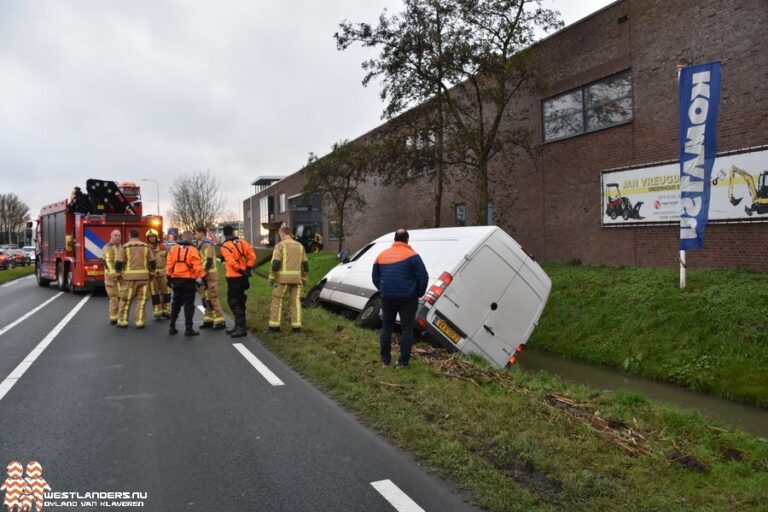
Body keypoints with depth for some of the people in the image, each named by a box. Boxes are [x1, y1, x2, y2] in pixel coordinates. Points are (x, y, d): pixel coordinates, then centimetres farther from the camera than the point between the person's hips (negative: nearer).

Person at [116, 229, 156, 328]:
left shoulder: (125, 247, 0)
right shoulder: (146, 246, 6)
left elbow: (119, 263, -5)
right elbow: (153, 263, 4)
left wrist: (119, 272, 13)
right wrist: (151, 273, 19)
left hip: (130, 277, -1)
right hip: (144, 276, 2)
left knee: (126, 300, 10)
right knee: (141, 300, 7)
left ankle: (122, 321, 16)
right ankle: (140, 322, 4)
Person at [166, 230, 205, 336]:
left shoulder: (174, 248, 4)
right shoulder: (193, 249, -10)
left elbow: (169, 263, 5)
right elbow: (197, 266, -14)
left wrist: (169, 276, 14)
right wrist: (200, 278, -7)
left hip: (176, 279, 5)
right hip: (188, 280, -5)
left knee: (176, 303, 17)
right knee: (189, 304, 1)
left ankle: (172, 327, 20)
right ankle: (188, 329, 0)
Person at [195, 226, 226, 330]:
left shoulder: (207, 244, -13)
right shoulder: (202, 245, 18)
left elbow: (208, 261, -21)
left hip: (210, 275, -10)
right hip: (205, 275, 10)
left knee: (212, 298, -9)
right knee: (206, 298, 12)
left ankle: (220, 321, -7)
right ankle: (209, 320, 19)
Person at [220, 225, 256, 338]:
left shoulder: (225, 247, -10)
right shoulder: (242, 242, 6)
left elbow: (231, 262, -21)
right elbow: (252, 256, -3)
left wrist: (241, 271, -10)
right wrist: (247, 269, 0)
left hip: (234, 278, -7)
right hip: (243, 277, 7)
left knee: (233, 302, -3)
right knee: (240, 301, 17)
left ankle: (241, 328, -10)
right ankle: (238, 326, 27)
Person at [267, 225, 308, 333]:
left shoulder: (280, 245, -3)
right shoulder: (299, 246, 13)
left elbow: (275, 263, -12)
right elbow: (305, 264, 12)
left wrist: (271, 278, -7)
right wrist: (304, 279, 18)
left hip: (283, 278, -4)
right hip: (297, 278, 4)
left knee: (277, 301, 4)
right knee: (296, 302, 6)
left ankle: (274, 325, 3)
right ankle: (296, 326, 2)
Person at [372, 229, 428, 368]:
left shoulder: (382, 255, 9)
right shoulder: (412, 255, -6)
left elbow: (375, 277, 15)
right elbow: (423, 277, -10)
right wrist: (419, 293, 4)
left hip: (387, 298, 4)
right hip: (407, 298, -4)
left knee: (386, 328, 14)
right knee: (406, 329, 5)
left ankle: (385, 361, 18)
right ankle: (402, 362, 5)